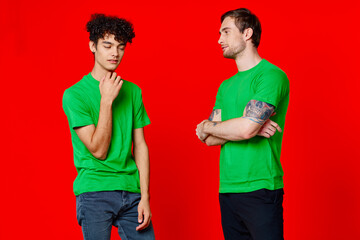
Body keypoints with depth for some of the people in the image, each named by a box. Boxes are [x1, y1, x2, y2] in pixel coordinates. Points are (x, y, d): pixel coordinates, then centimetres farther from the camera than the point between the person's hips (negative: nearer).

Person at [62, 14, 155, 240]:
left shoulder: (132, 91, 10)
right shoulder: (74, 94, -4)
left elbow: (140, 145, 8)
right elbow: (98, 150, -9)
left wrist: (145, 197, 0)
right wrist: (107, 100, -13)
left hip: (132, 191, 4)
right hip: (94, 191, -4)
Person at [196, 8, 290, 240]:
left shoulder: (272, 76, -8)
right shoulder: (226, 86, 16)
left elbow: (246, 128, -19)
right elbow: (211, 139, 8)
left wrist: (206, 127, 0)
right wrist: (251, 128, -9)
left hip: (260, 189, -7)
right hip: (227, 190, 7)